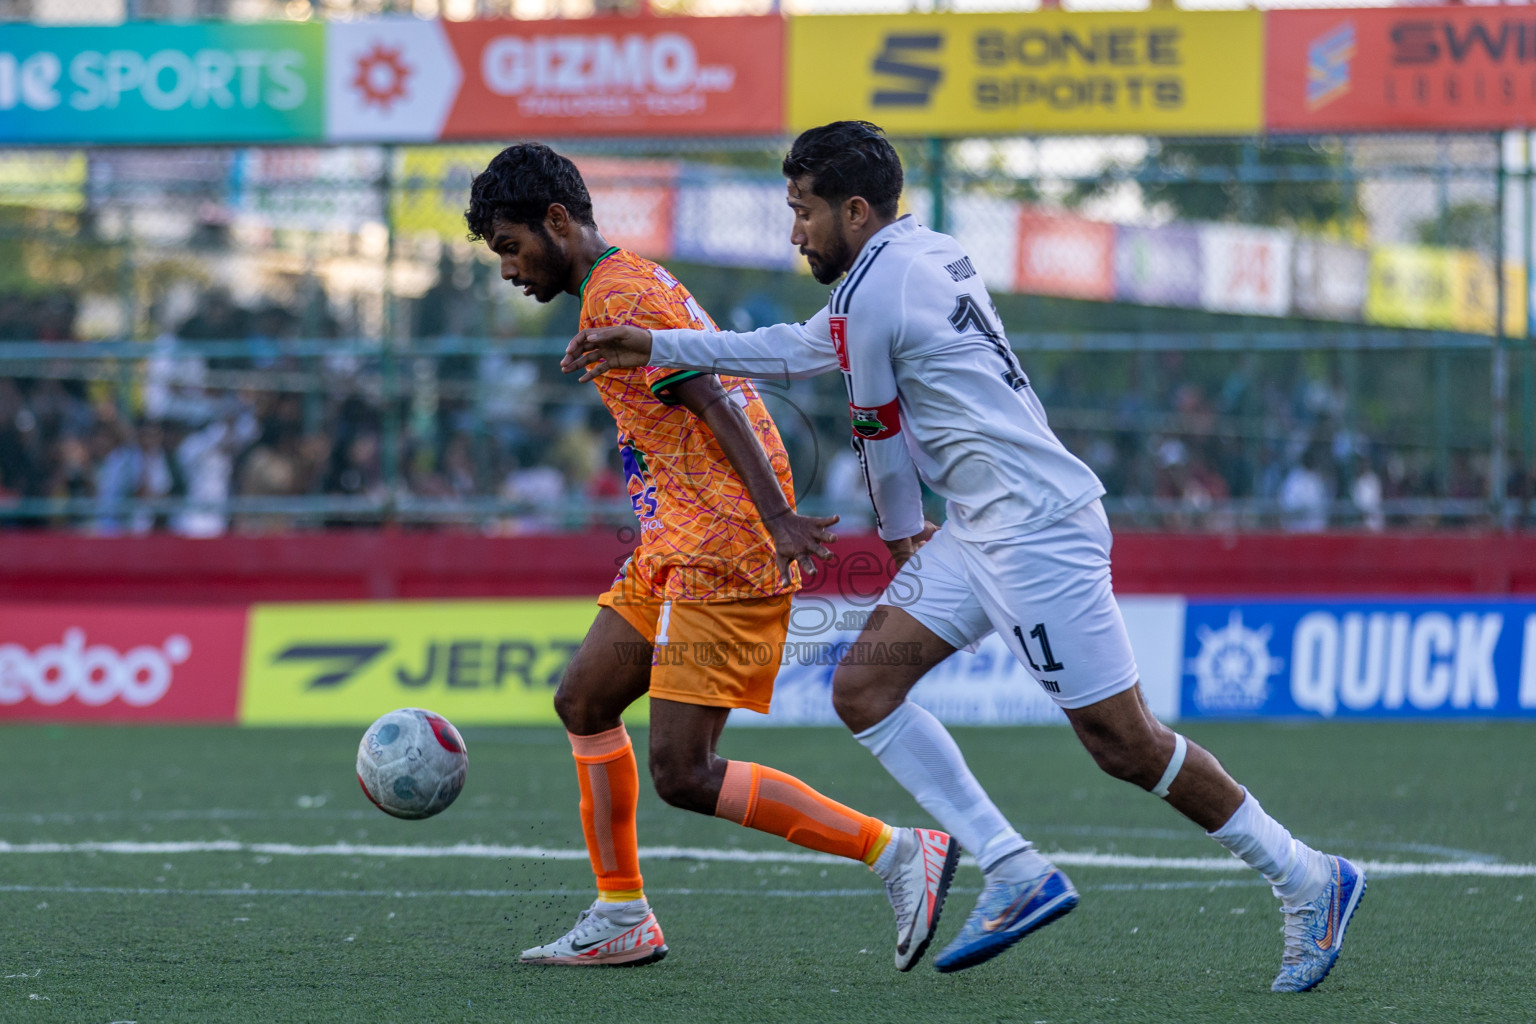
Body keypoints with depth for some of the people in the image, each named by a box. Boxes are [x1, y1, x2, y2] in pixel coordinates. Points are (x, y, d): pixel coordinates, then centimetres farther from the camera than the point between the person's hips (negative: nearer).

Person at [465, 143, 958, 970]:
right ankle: (621, 918, 19)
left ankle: (902, 855, -11)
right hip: (676, 553, 11)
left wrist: (776, 519, -28)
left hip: (721, 555, -11)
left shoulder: (619, 295, -11)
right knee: (583, 701, 14)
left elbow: (714, 405, -20)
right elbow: (711, 405, 20)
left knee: (680, 773, -12)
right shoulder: (637, 284, 20)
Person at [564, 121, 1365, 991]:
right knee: (862, 690, 3)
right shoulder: (922, 256, 16)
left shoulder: (873, 292, -13)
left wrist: (901, 529, 19)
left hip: (1036, 529, -10)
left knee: (1124, 744, -8)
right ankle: (1018, 876, 1)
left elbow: (880, 434, 0)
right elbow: (802, 346, 28)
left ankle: (1309, 881, 2)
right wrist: (657, 349, 30)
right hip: (981, 531, 10)